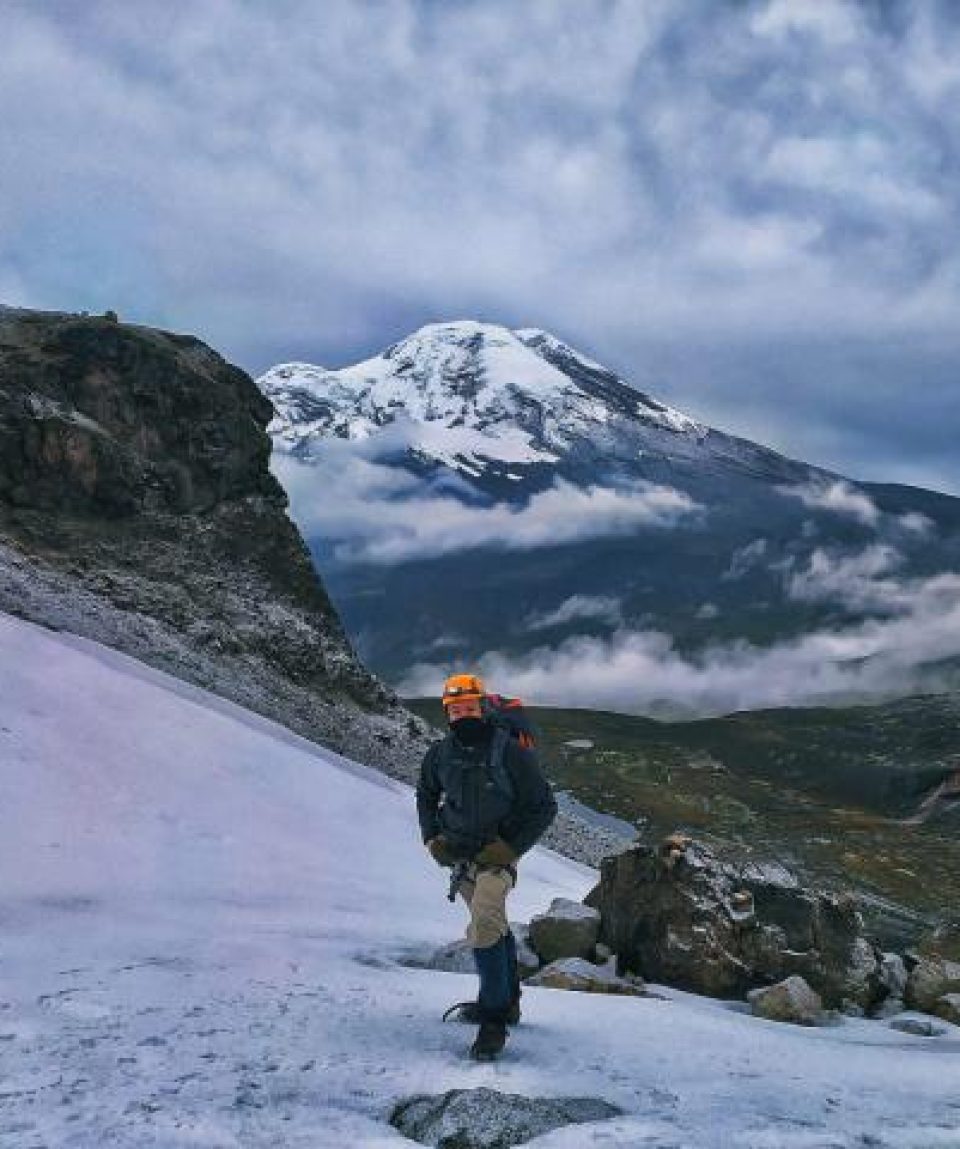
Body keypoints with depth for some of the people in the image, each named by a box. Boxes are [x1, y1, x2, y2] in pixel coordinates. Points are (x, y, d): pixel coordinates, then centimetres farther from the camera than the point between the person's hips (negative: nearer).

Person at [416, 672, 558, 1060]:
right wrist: (432, 837, 6)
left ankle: (494, 1019, -14)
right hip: (459, 852, 6)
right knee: (495, 926, 19)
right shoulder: (441, 753, -2)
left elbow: (544, 806, -11)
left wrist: (510, 846, -18)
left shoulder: (510, 752, -17)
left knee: (484, 925, -22)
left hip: (497, 851, -6)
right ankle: (506, 1002, 35)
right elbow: (426, 794, 18)